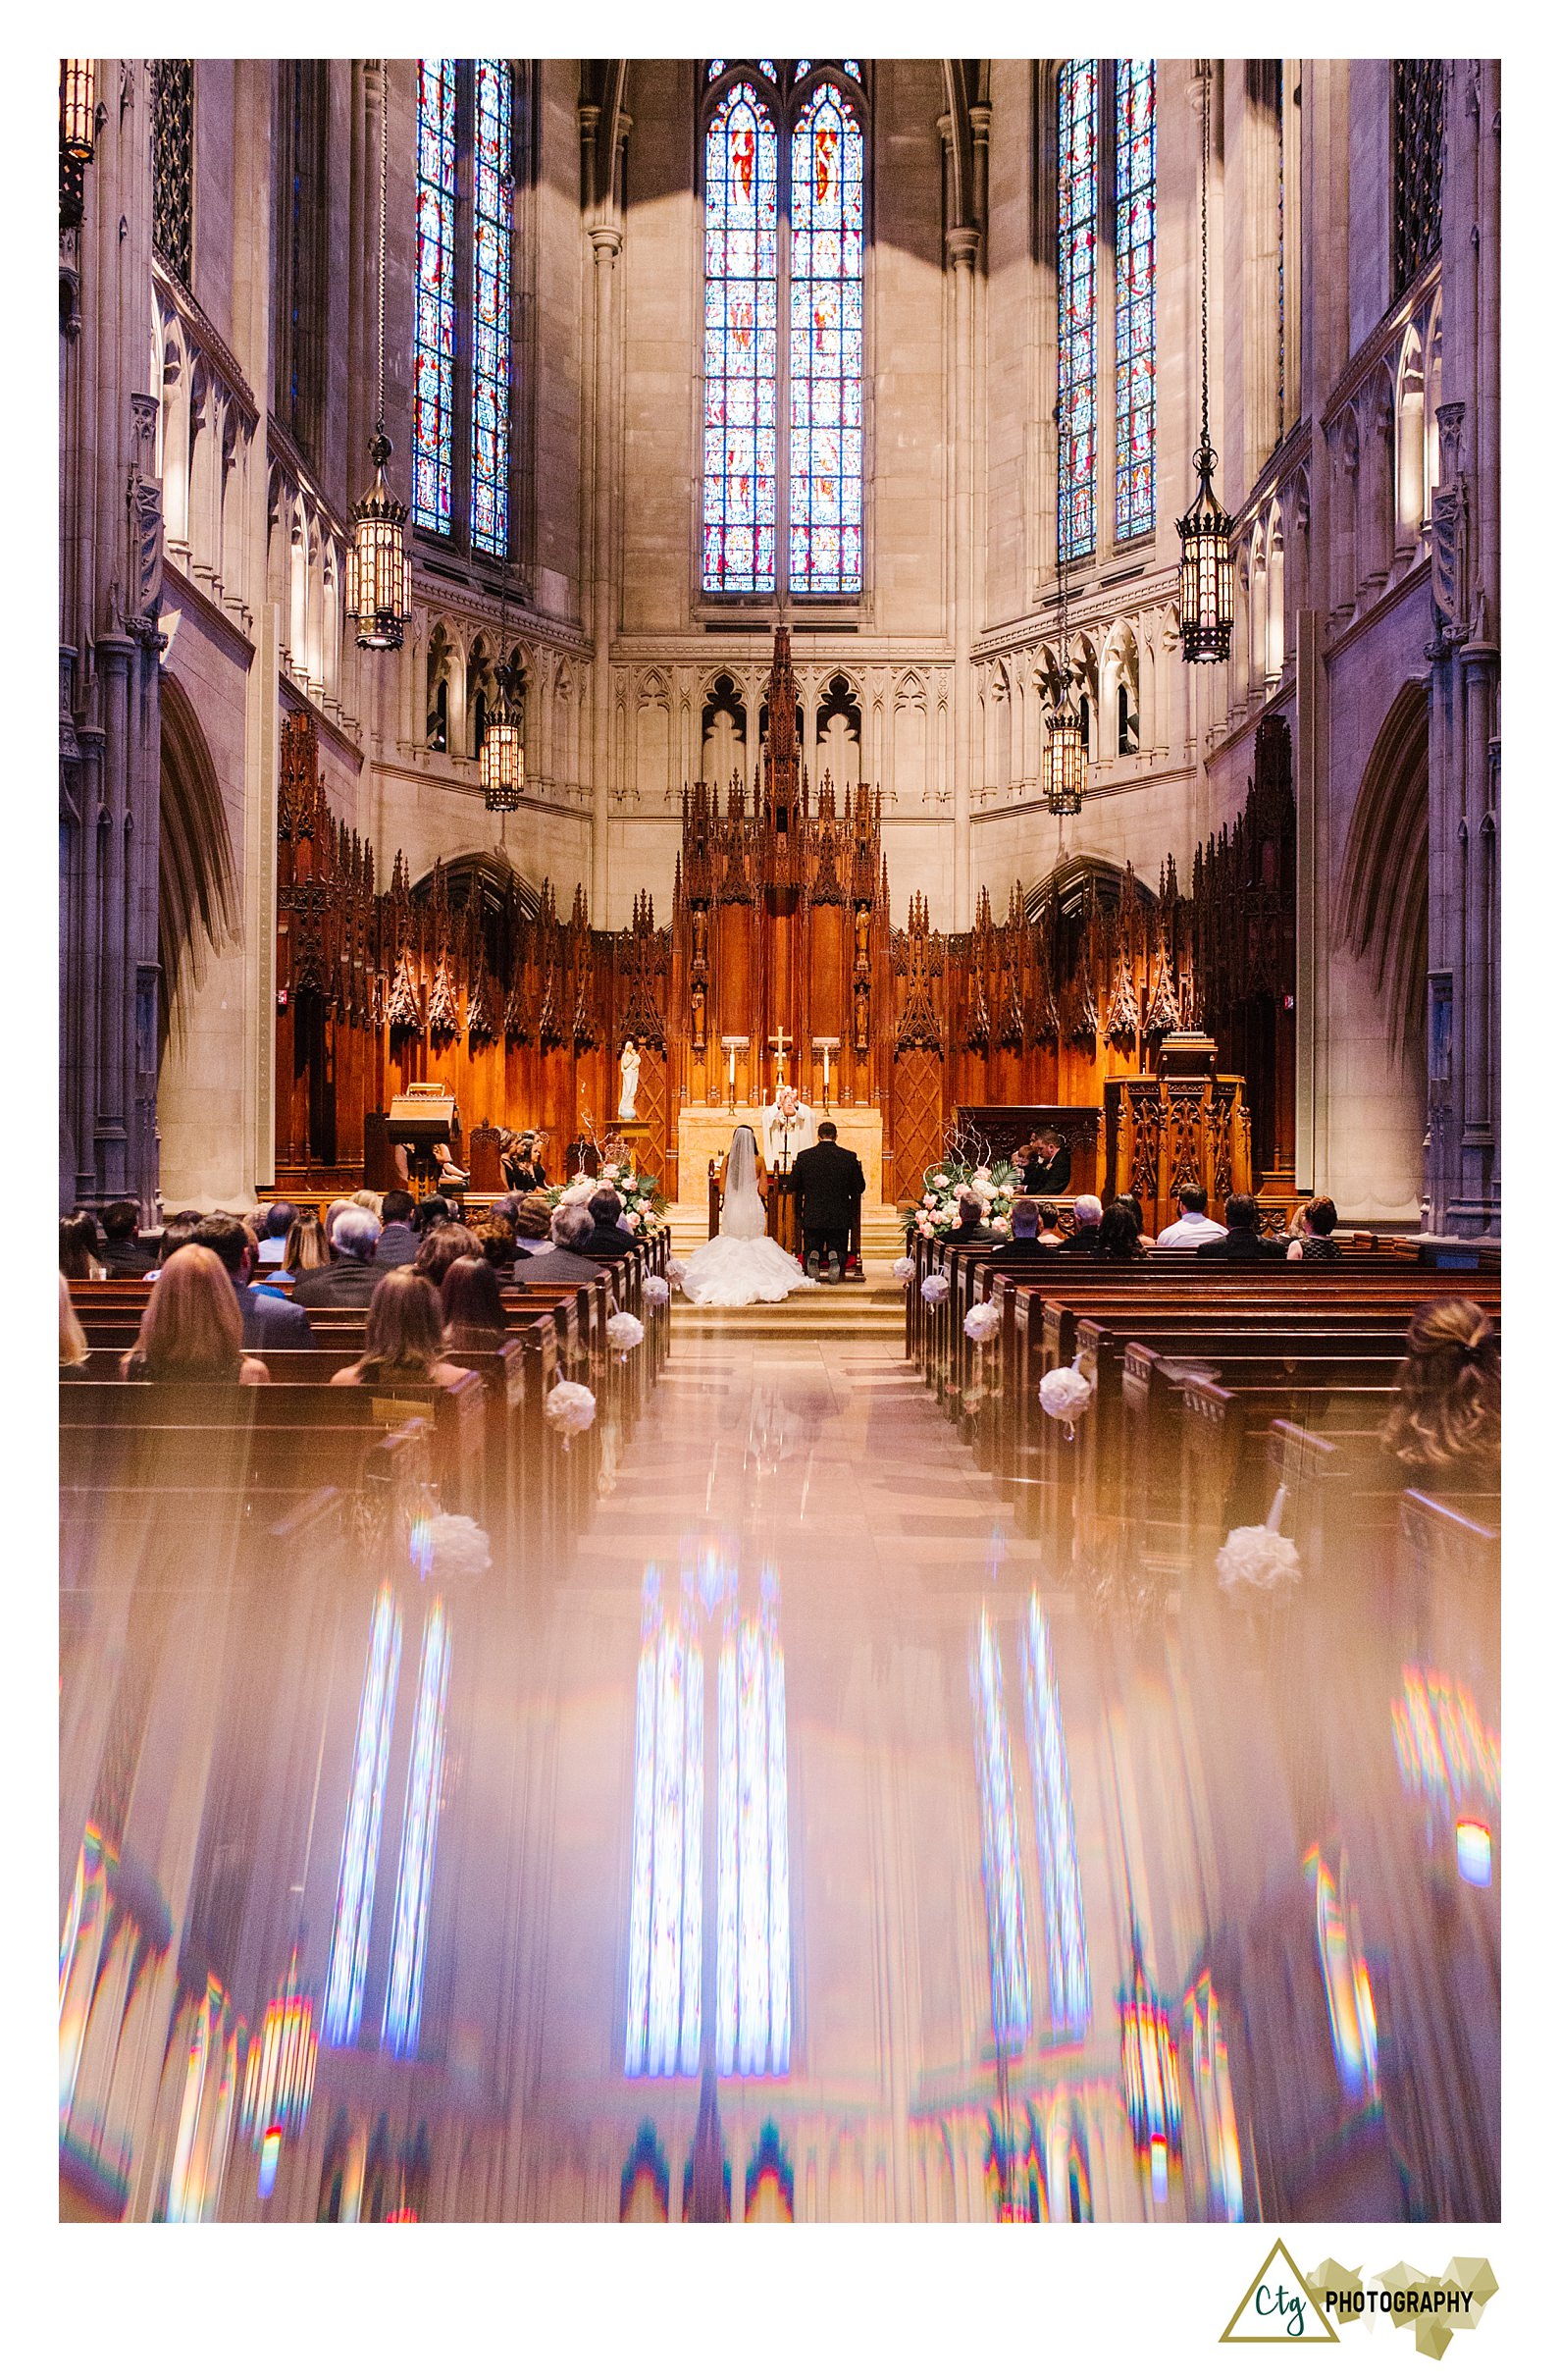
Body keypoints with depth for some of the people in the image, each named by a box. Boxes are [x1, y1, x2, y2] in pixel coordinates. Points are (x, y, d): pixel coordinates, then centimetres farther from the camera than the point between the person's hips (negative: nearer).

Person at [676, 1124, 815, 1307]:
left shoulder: (727, 1160, -5)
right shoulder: (758, 1161, -7)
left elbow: (722, 1189, -3)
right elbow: (763, 1191, -6)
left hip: (731, 1208, 1)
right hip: (753, 1208, -1)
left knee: (730, 1244, 13)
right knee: (754, 1243, 11)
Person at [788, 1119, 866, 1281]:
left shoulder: (804, 1156, -5)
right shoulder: (849, 1157, -6)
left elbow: (793, 1185, 2)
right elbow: (860, 1187, 0)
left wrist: (794, 1166, 21)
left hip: (812, 1217, 0)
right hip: (840, 1217, 0)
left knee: (810, 1251, 19)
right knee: (840, 1253, 16)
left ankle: (813, 1256, -16)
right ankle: (834, 1256, -19)